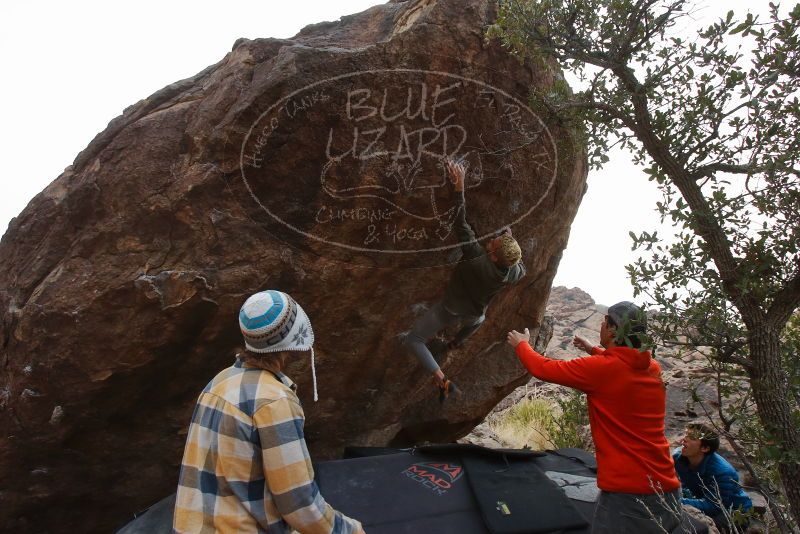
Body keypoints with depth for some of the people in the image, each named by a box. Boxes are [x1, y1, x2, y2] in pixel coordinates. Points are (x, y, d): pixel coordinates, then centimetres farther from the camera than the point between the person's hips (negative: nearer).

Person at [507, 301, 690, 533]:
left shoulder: (600, 368, -15)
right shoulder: (653, 369, 5)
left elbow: (543, 369, -4)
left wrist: (521, 344, 14)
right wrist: (593, 350, 39)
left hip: (625, 494, -6)